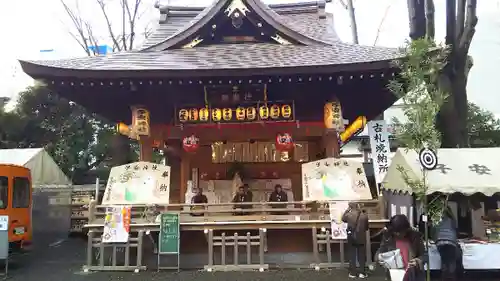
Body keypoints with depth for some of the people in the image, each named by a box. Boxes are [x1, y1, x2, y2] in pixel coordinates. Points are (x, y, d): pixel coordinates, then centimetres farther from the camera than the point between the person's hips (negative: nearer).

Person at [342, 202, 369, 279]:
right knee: (362, 255, 11)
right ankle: (362, 273, 13)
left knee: (352, 255, 9)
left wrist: (347, 210, 9)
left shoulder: (348, 215, -11)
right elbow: (367, 227, 5)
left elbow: (343, 219, 12)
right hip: (361, 238, 1)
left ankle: (352, 273, 12)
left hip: (351, 237, 0)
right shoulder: (364, 216, -7)